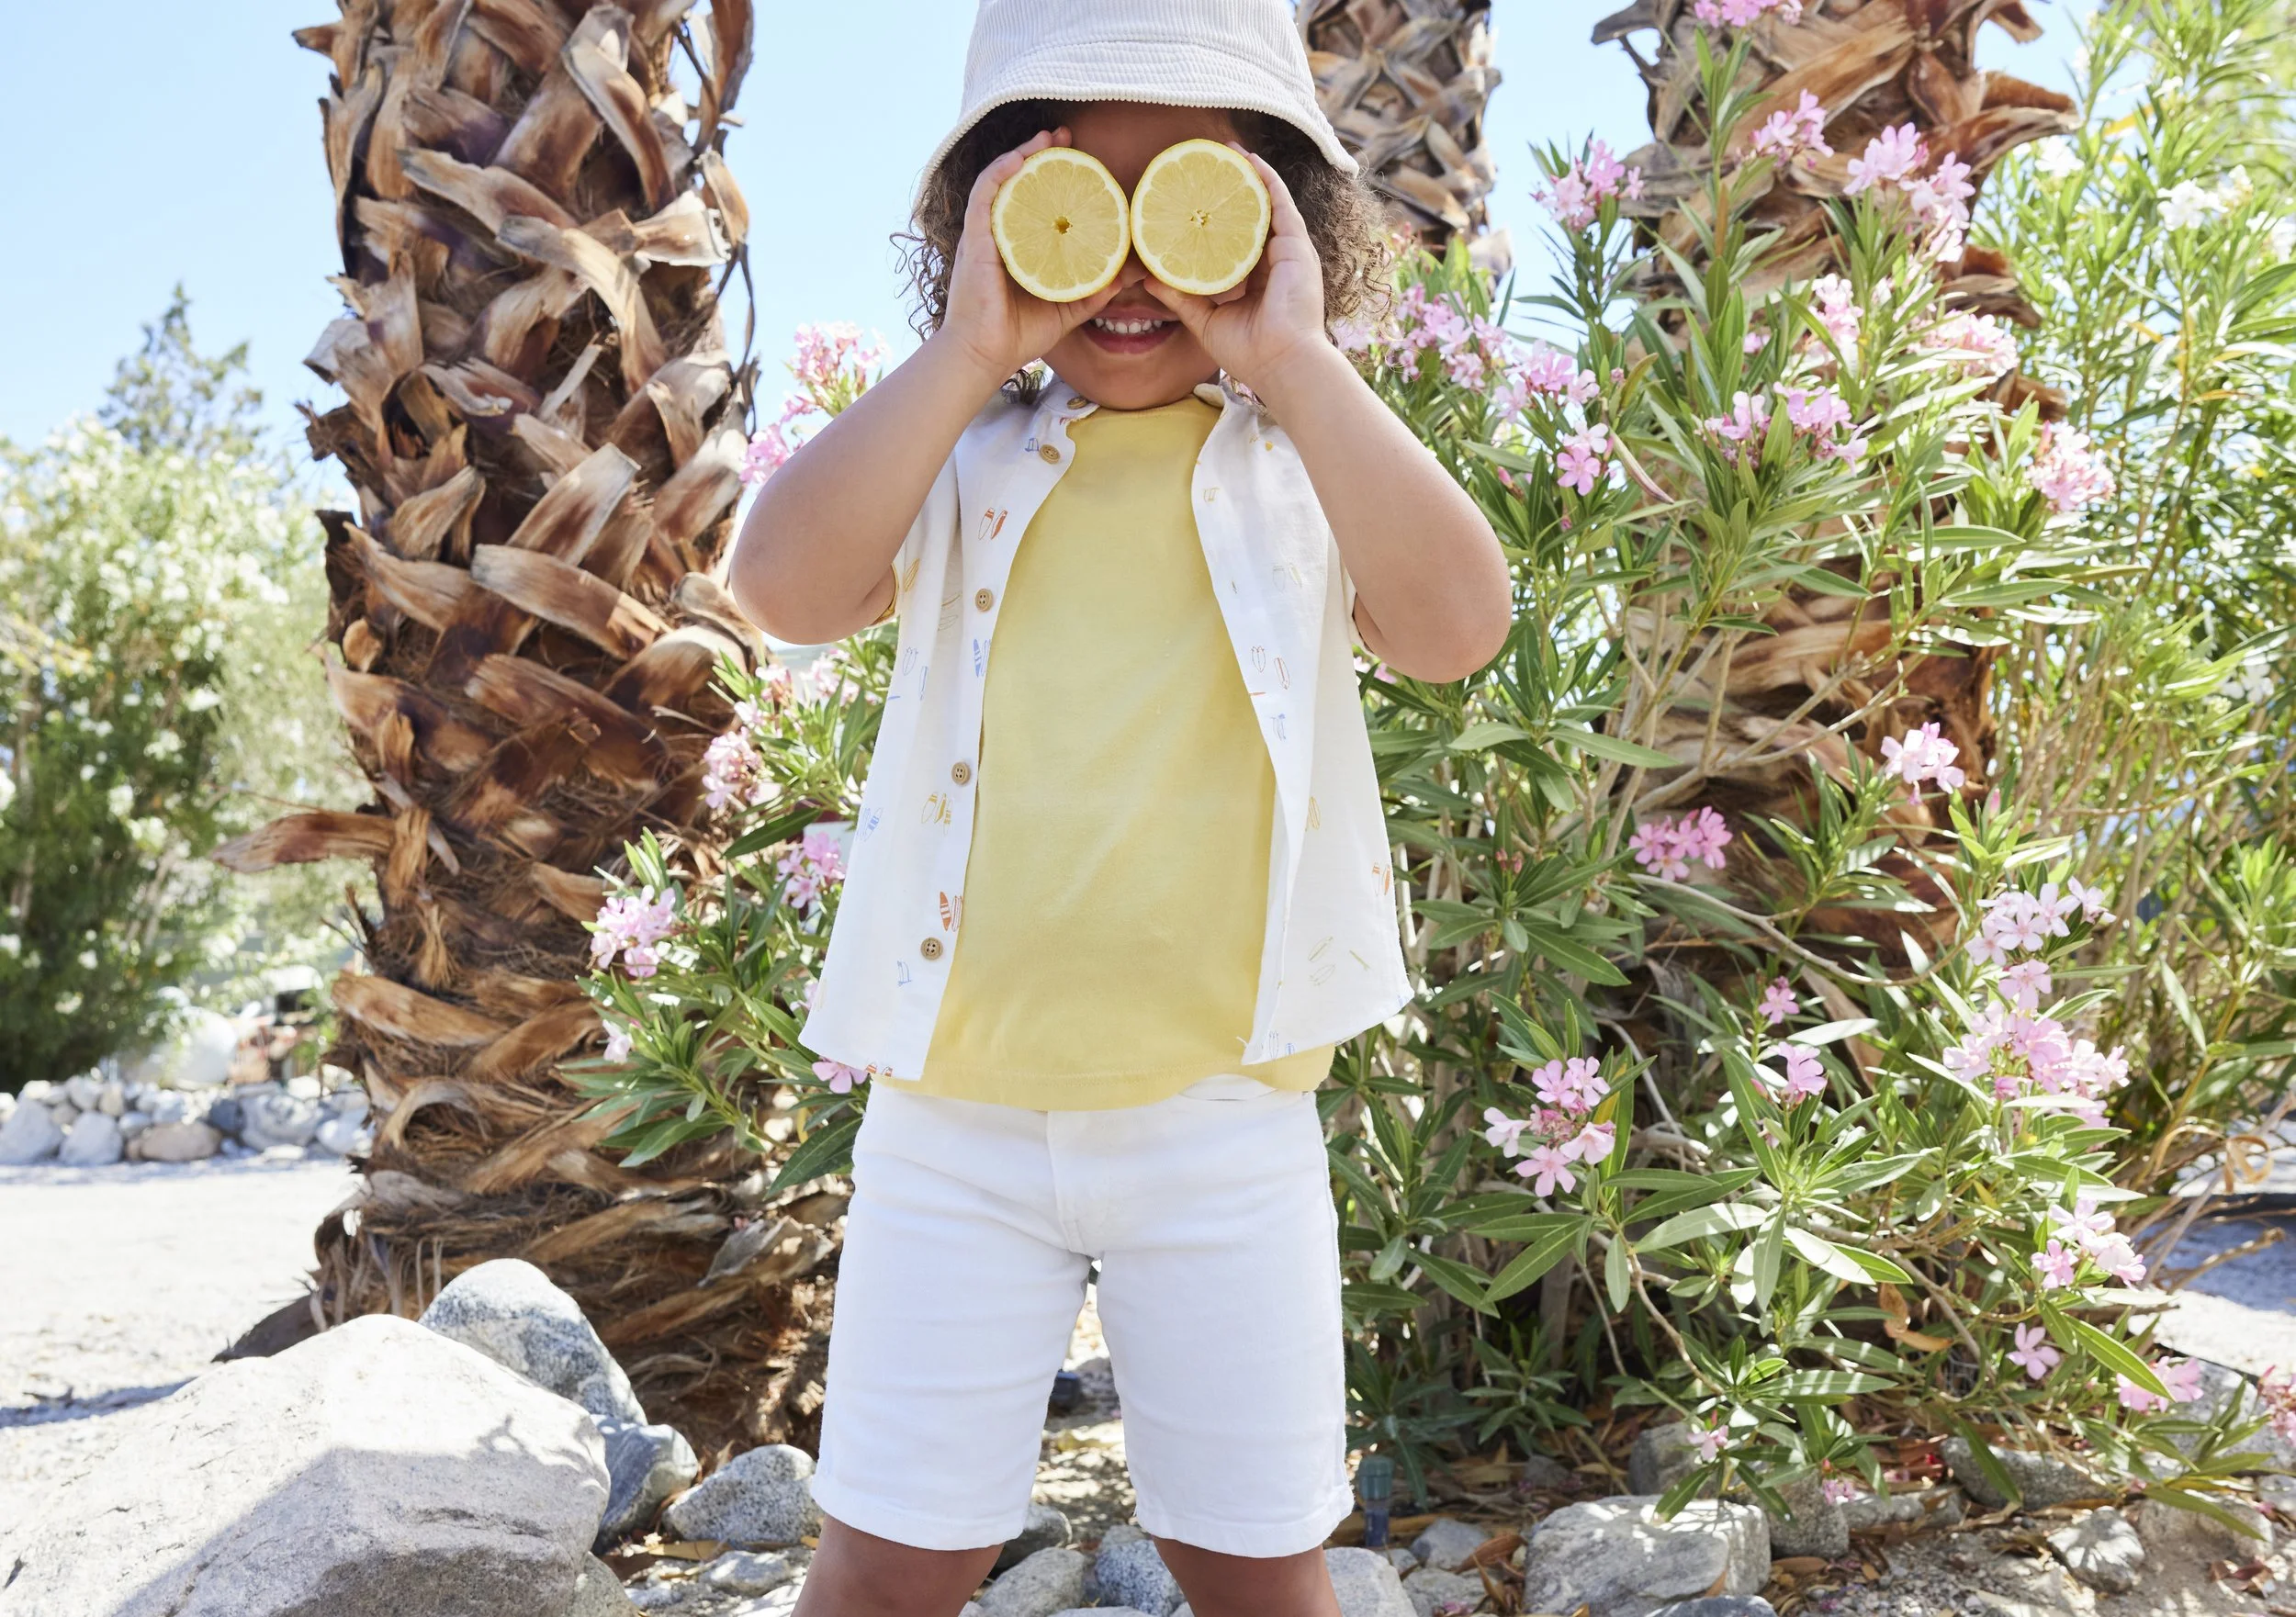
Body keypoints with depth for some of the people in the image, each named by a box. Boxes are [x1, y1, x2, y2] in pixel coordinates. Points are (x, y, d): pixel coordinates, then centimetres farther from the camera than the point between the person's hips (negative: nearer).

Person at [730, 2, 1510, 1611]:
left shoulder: (1313, 465, 2)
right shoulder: (961, 466, 3)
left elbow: (1456, 625, -18)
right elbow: (786, 588, -16)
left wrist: (1292, 357, -17)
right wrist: (964, 353, -15)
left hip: (1225, 1113, 0)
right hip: (956, 1112, 1)